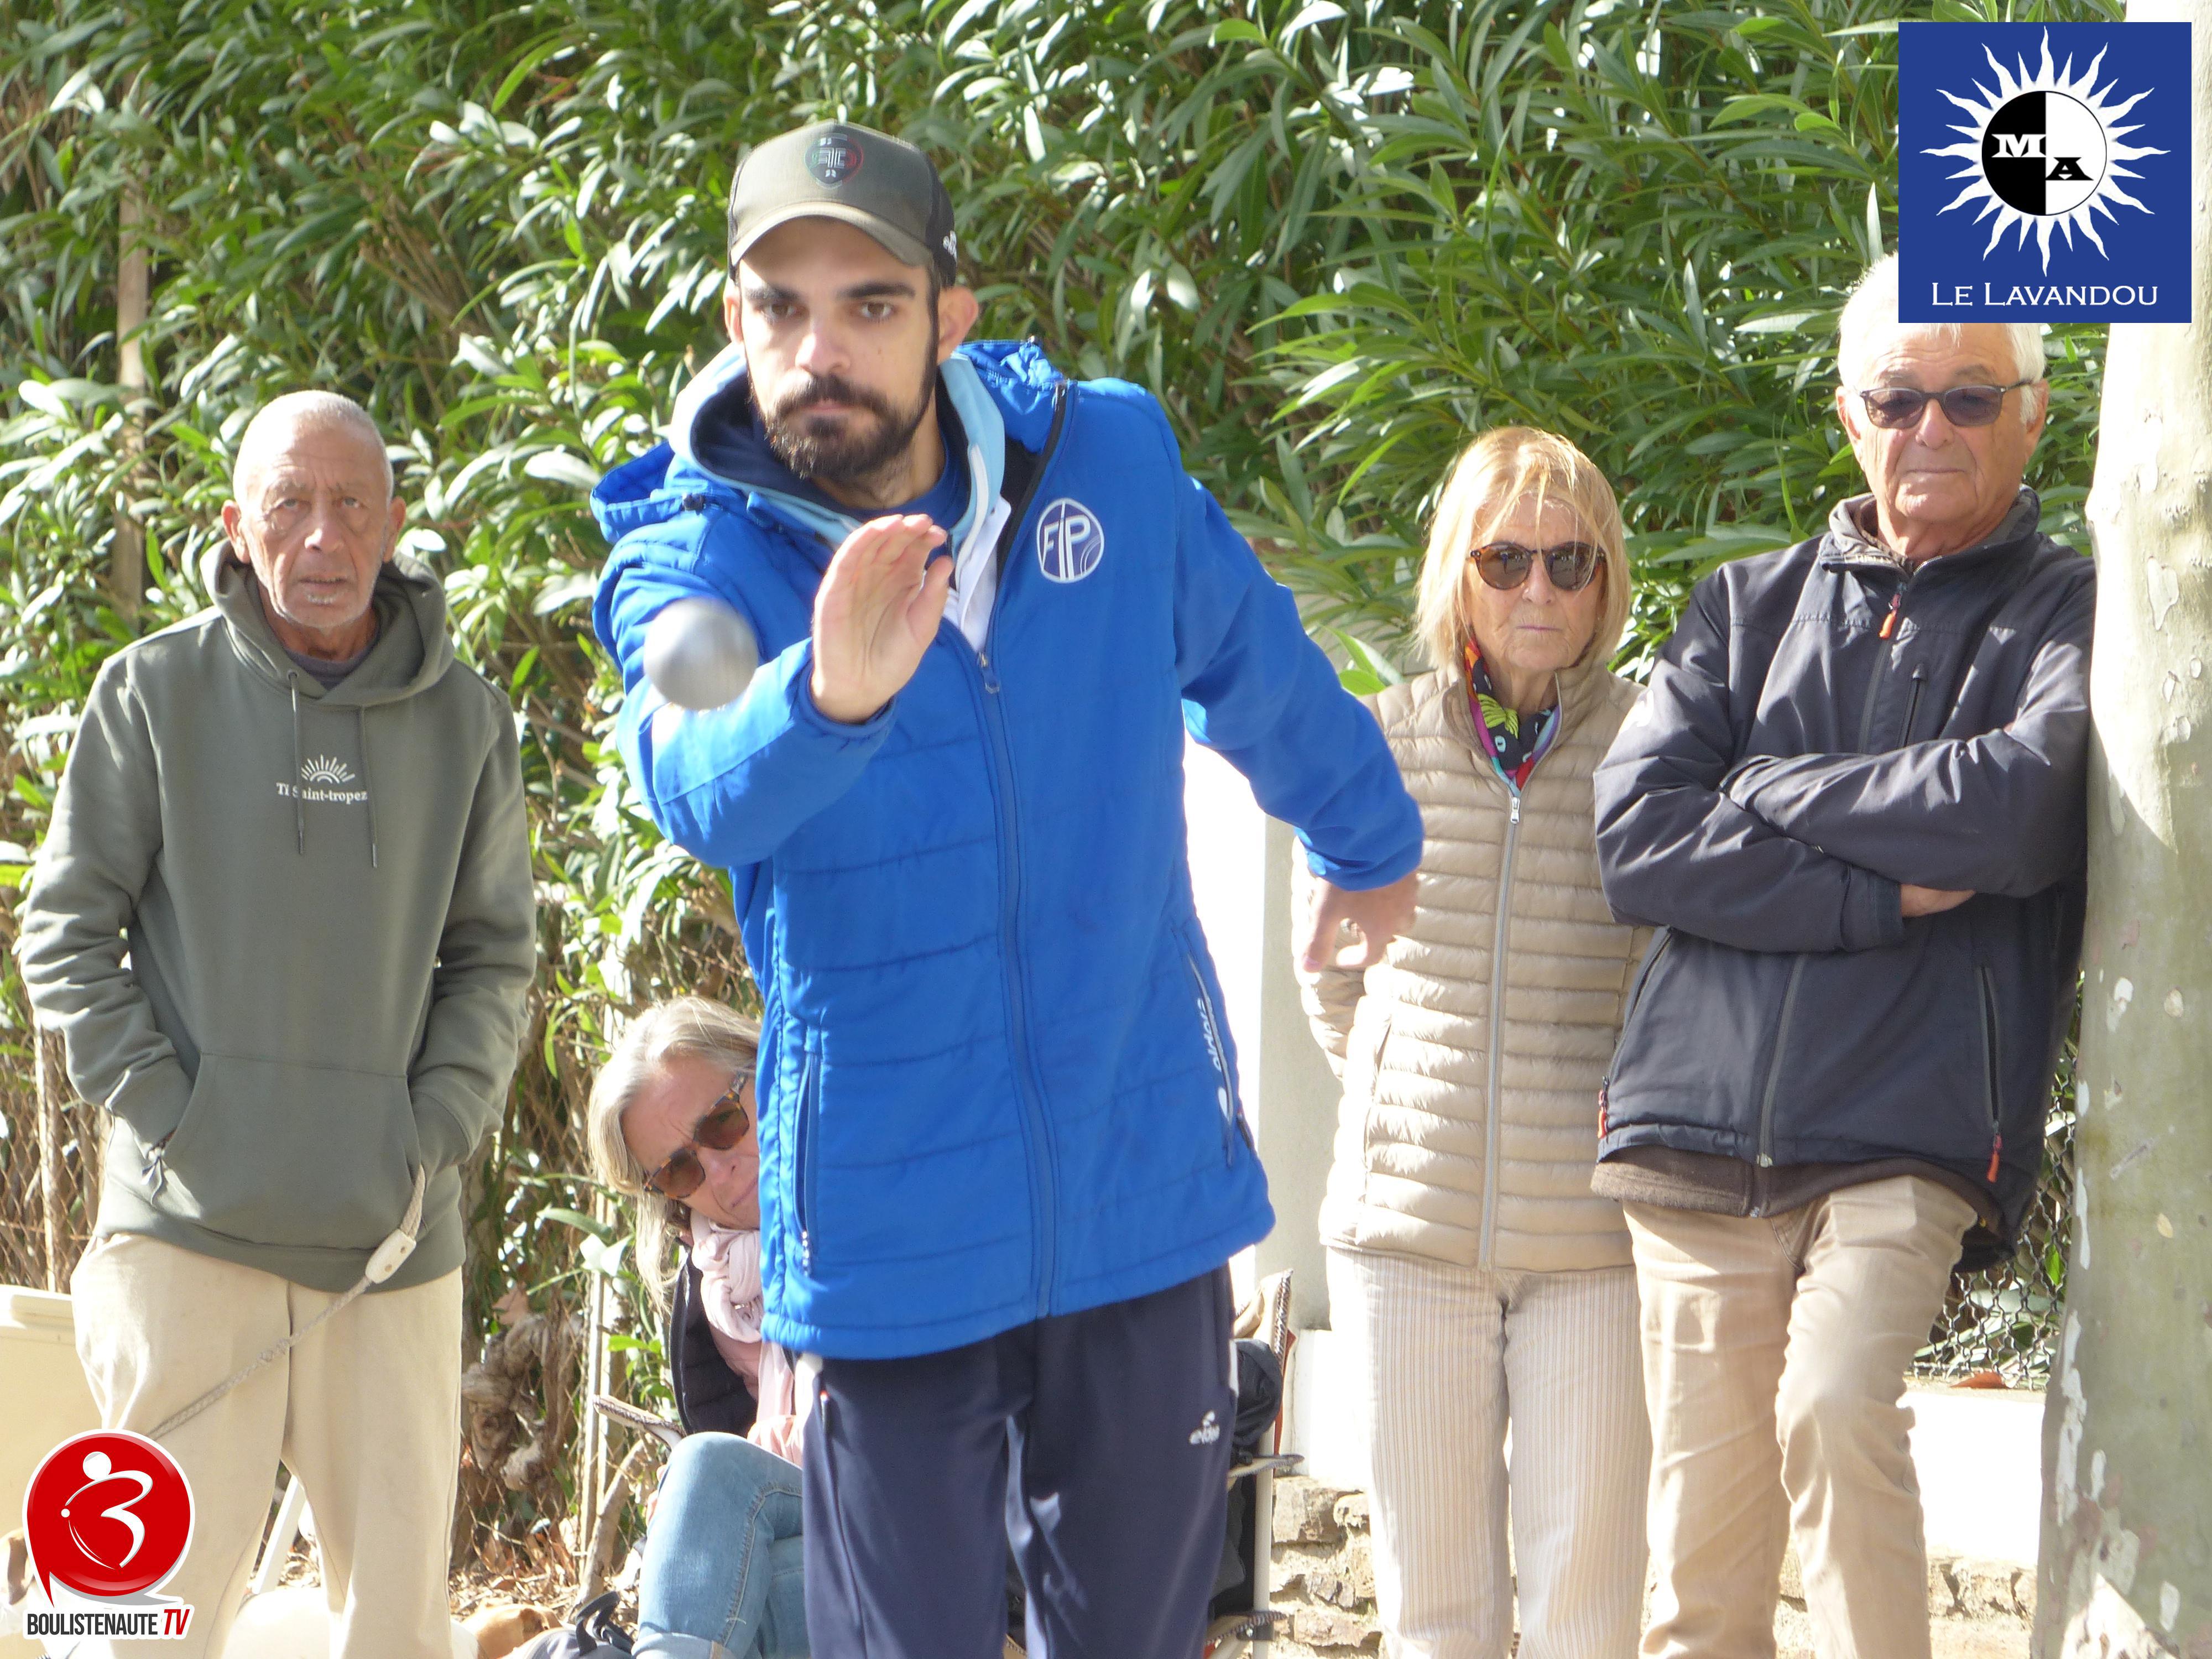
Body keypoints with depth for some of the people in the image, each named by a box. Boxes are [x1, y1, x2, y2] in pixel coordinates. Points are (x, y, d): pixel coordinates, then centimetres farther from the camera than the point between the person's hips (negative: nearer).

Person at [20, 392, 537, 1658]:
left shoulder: (465, 719, 8)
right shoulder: (155, 694, 2)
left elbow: (495, 959, 11)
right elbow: (67, 935, 3)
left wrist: (436, 1136, -2)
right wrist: (167, 1118, -7)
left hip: (398, 1234, 2)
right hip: (189, 1230, -2)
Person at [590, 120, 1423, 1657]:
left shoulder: (1111, 462, -1)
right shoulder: (694, 557, -10)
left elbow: (1266, 676, 19)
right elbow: (706, 781, -32)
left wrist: (1371, 843, 36)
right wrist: (829, 698, -54)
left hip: (1150, 1199, 3)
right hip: (901, 1236, -2)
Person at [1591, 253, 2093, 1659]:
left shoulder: (2069, 616, 7)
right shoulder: (1746, 609, 16)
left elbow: (2029, 809, -13)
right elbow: (1638, 837, 2)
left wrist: (1777, 793, -3)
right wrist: (1888, 890, -8)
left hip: (1906, 1138, -3)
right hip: (1701, 1129, 3)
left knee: (1834, 1408, -27)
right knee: (1706, 1538, 2)